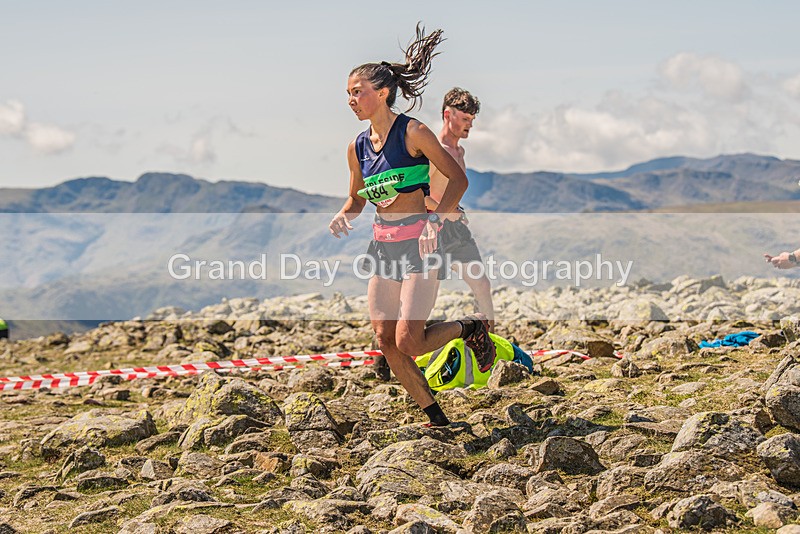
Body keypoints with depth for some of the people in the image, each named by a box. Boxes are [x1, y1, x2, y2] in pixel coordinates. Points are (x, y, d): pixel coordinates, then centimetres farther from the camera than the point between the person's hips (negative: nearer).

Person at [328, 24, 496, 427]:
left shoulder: (413, 133, -10)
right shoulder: (358, 147, 8)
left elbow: (458, 179, -7)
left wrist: (435, 220, -20)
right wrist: (343, 216, -1)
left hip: (418, 243, -6)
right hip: (382, 245, 7)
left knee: (408, 342, -14)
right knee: (385, 341, 0)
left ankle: (471, 327, 15)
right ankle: (436, 418, 14)